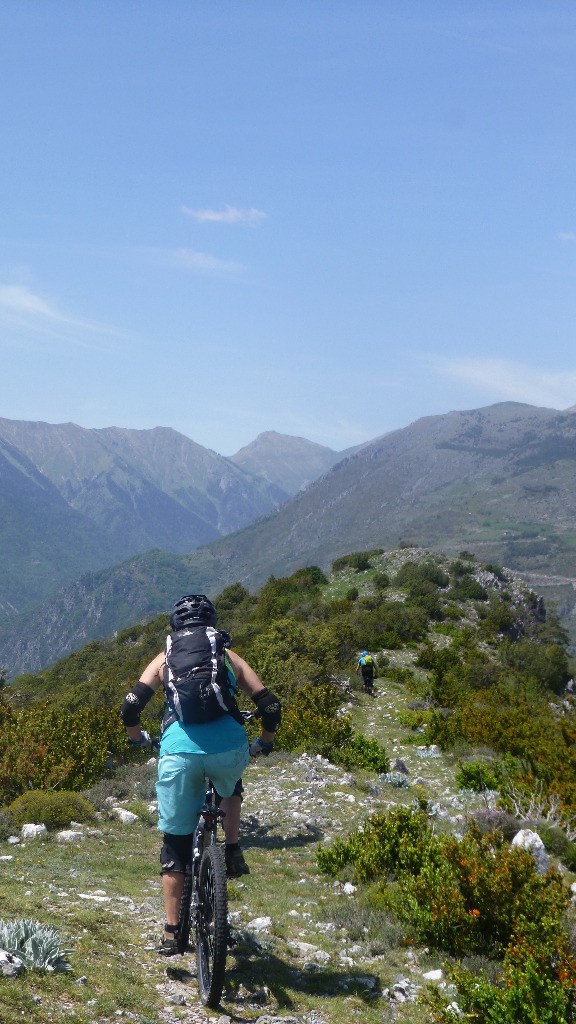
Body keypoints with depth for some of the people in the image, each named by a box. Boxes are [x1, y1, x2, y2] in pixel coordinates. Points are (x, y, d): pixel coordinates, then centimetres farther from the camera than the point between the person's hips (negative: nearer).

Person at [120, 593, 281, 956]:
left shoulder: (165, 658, 22)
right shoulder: (228, 656, 22)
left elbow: (131, 706, 8)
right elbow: (270, 706, 14)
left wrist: (138, 738, 29)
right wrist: (264, 743, 33)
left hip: (179, 749, 0)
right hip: (228, 745, 0)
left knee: (175, 842, 14)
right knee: (230, 788, 38)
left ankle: (172, 932, 14)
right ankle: (232, 853, 22)